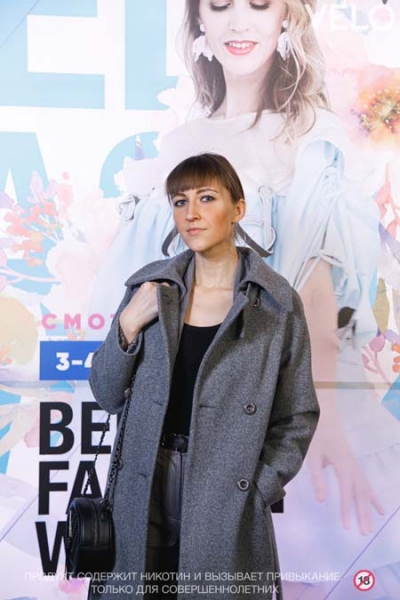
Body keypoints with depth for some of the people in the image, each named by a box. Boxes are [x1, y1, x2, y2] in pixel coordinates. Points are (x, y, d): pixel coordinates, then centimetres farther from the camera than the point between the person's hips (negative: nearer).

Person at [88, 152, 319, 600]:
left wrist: (255, 492, -9)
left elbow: (297, 418, 0)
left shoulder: (277, 304, -5)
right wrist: (127, 325, -10)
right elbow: (108, 396, 4)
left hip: (227, 502, -2)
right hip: (144, 494, 2)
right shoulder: (149, 288, 1)